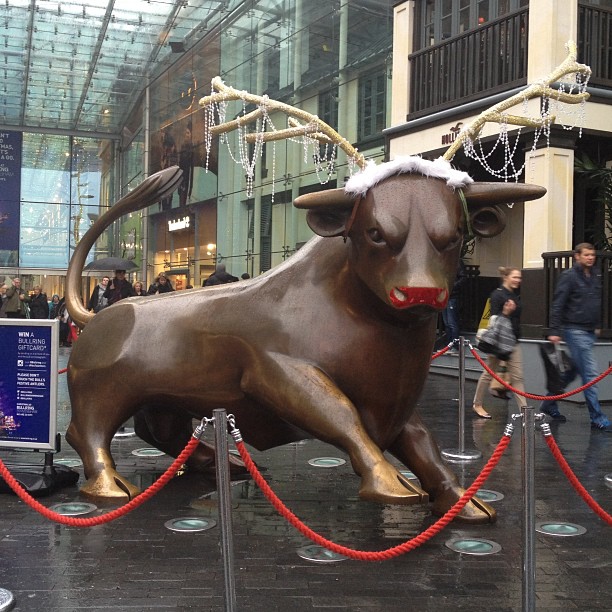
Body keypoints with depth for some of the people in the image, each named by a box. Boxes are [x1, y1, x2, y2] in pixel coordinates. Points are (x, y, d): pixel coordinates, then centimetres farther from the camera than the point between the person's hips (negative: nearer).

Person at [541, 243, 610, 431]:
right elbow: (557, 305, -13)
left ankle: (549, 404, 28)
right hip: (575, 330, -8)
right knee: (590, 374, -9)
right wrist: (554, 331, -16)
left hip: (589, 332, 8)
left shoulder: (595, 277, 13)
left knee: (572, 372, 15)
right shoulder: (569, 276, -10)